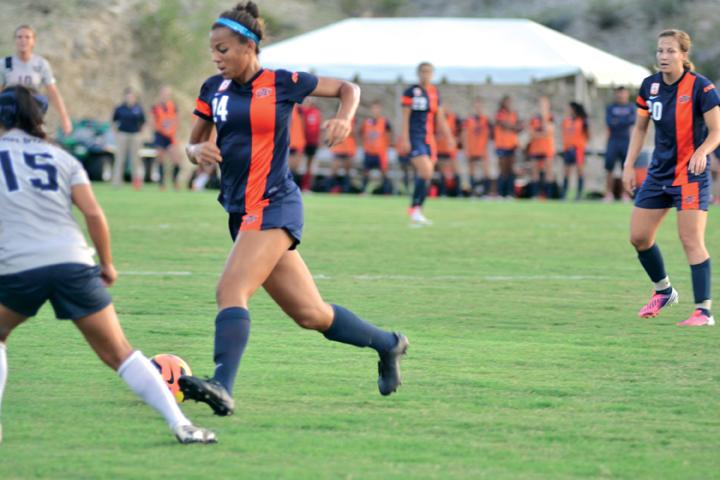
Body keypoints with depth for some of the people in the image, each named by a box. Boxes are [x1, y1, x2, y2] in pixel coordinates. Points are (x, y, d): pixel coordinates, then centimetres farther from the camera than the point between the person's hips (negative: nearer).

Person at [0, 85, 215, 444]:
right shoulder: (61, 158, 17)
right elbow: (93, 213, 6)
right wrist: (107, 264, 16)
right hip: (73, 264, 2)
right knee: (120, 354, 6)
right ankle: (181, 425, -4)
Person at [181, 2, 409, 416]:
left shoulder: (282, 83, -3)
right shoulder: (214, 89, 10)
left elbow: (348, 89, 9)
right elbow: (194, 144, 16)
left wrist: (344, 119, -11)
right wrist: (198, 151, -7)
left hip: (274, 207, -6)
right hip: (242, 211, 6)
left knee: (231, 290, -25)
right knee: (311, 314, 10)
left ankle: (222, 388, -36)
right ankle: (387, 344, 30)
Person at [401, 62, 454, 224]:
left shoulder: (435, 93, 12)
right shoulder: (411, 92, -4)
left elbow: (440, 119, 16)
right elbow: (405, 117, -6)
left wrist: (449, 137, 7)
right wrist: (405, 139, -13)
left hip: (429, 138, 6)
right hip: (415, 138, -6)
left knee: (425, 176, 5)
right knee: (426, 173, -20)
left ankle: (416, 213, 14)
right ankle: (415, 208, -10)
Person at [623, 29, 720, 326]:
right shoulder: (649, 86, 2)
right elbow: (640, 127, 15)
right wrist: (629, 165, 7)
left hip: (691, 174, -7)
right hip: (659, 172, 7)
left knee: (691, 240, -13)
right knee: (638, 236, 9)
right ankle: (663, 290, 32)